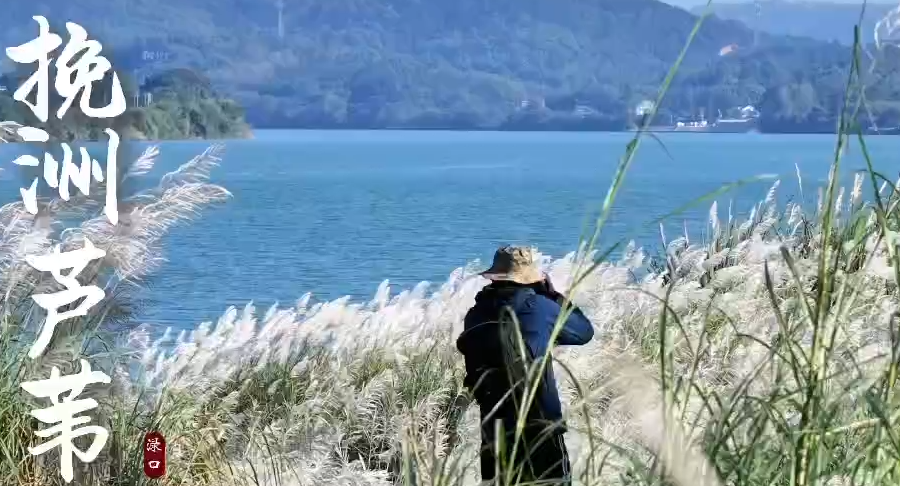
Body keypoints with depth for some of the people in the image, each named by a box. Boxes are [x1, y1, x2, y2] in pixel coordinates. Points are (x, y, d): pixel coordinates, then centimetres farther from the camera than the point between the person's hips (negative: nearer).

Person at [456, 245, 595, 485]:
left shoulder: (476, 316, 3)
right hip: (540, 427, -4)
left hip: (494, 429, 4)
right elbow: (584, 331, 8)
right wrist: (551, 293, 16)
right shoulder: (539, 308, -6)